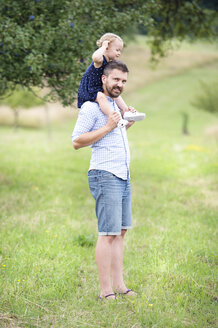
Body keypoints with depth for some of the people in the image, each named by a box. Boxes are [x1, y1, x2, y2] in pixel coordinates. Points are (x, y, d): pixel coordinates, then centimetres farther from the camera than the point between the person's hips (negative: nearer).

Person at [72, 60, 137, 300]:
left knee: (120, 232, 9)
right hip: (105, 175, -9)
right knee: (108, 234, -10)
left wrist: (127, 123, 16)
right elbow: (77, 141, -12)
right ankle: (105, 290, -6)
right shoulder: (91, 106, -7)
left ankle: (119, 285, 13)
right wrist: (108, 127, -16)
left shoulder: (115, 105, 20)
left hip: (123, 176, 9)